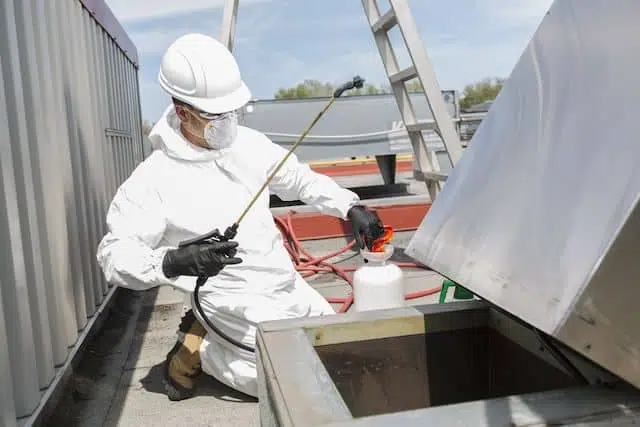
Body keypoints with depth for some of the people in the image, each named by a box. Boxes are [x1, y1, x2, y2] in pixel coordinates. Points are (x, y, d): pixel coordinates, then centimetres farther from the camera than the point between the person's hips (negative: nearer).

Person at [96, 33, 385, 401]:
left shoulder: (248, 143, -2)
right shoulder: (153, 180, -19)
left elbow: (300, 178, 11)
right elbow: (113, 254, -17)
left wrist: (351, 207, -1)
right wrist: (174, 261, -35)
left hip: (290, 286, 7)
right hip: (245, 307, -7)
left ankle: (212, 330, 19)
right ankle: (199, 349, 8)